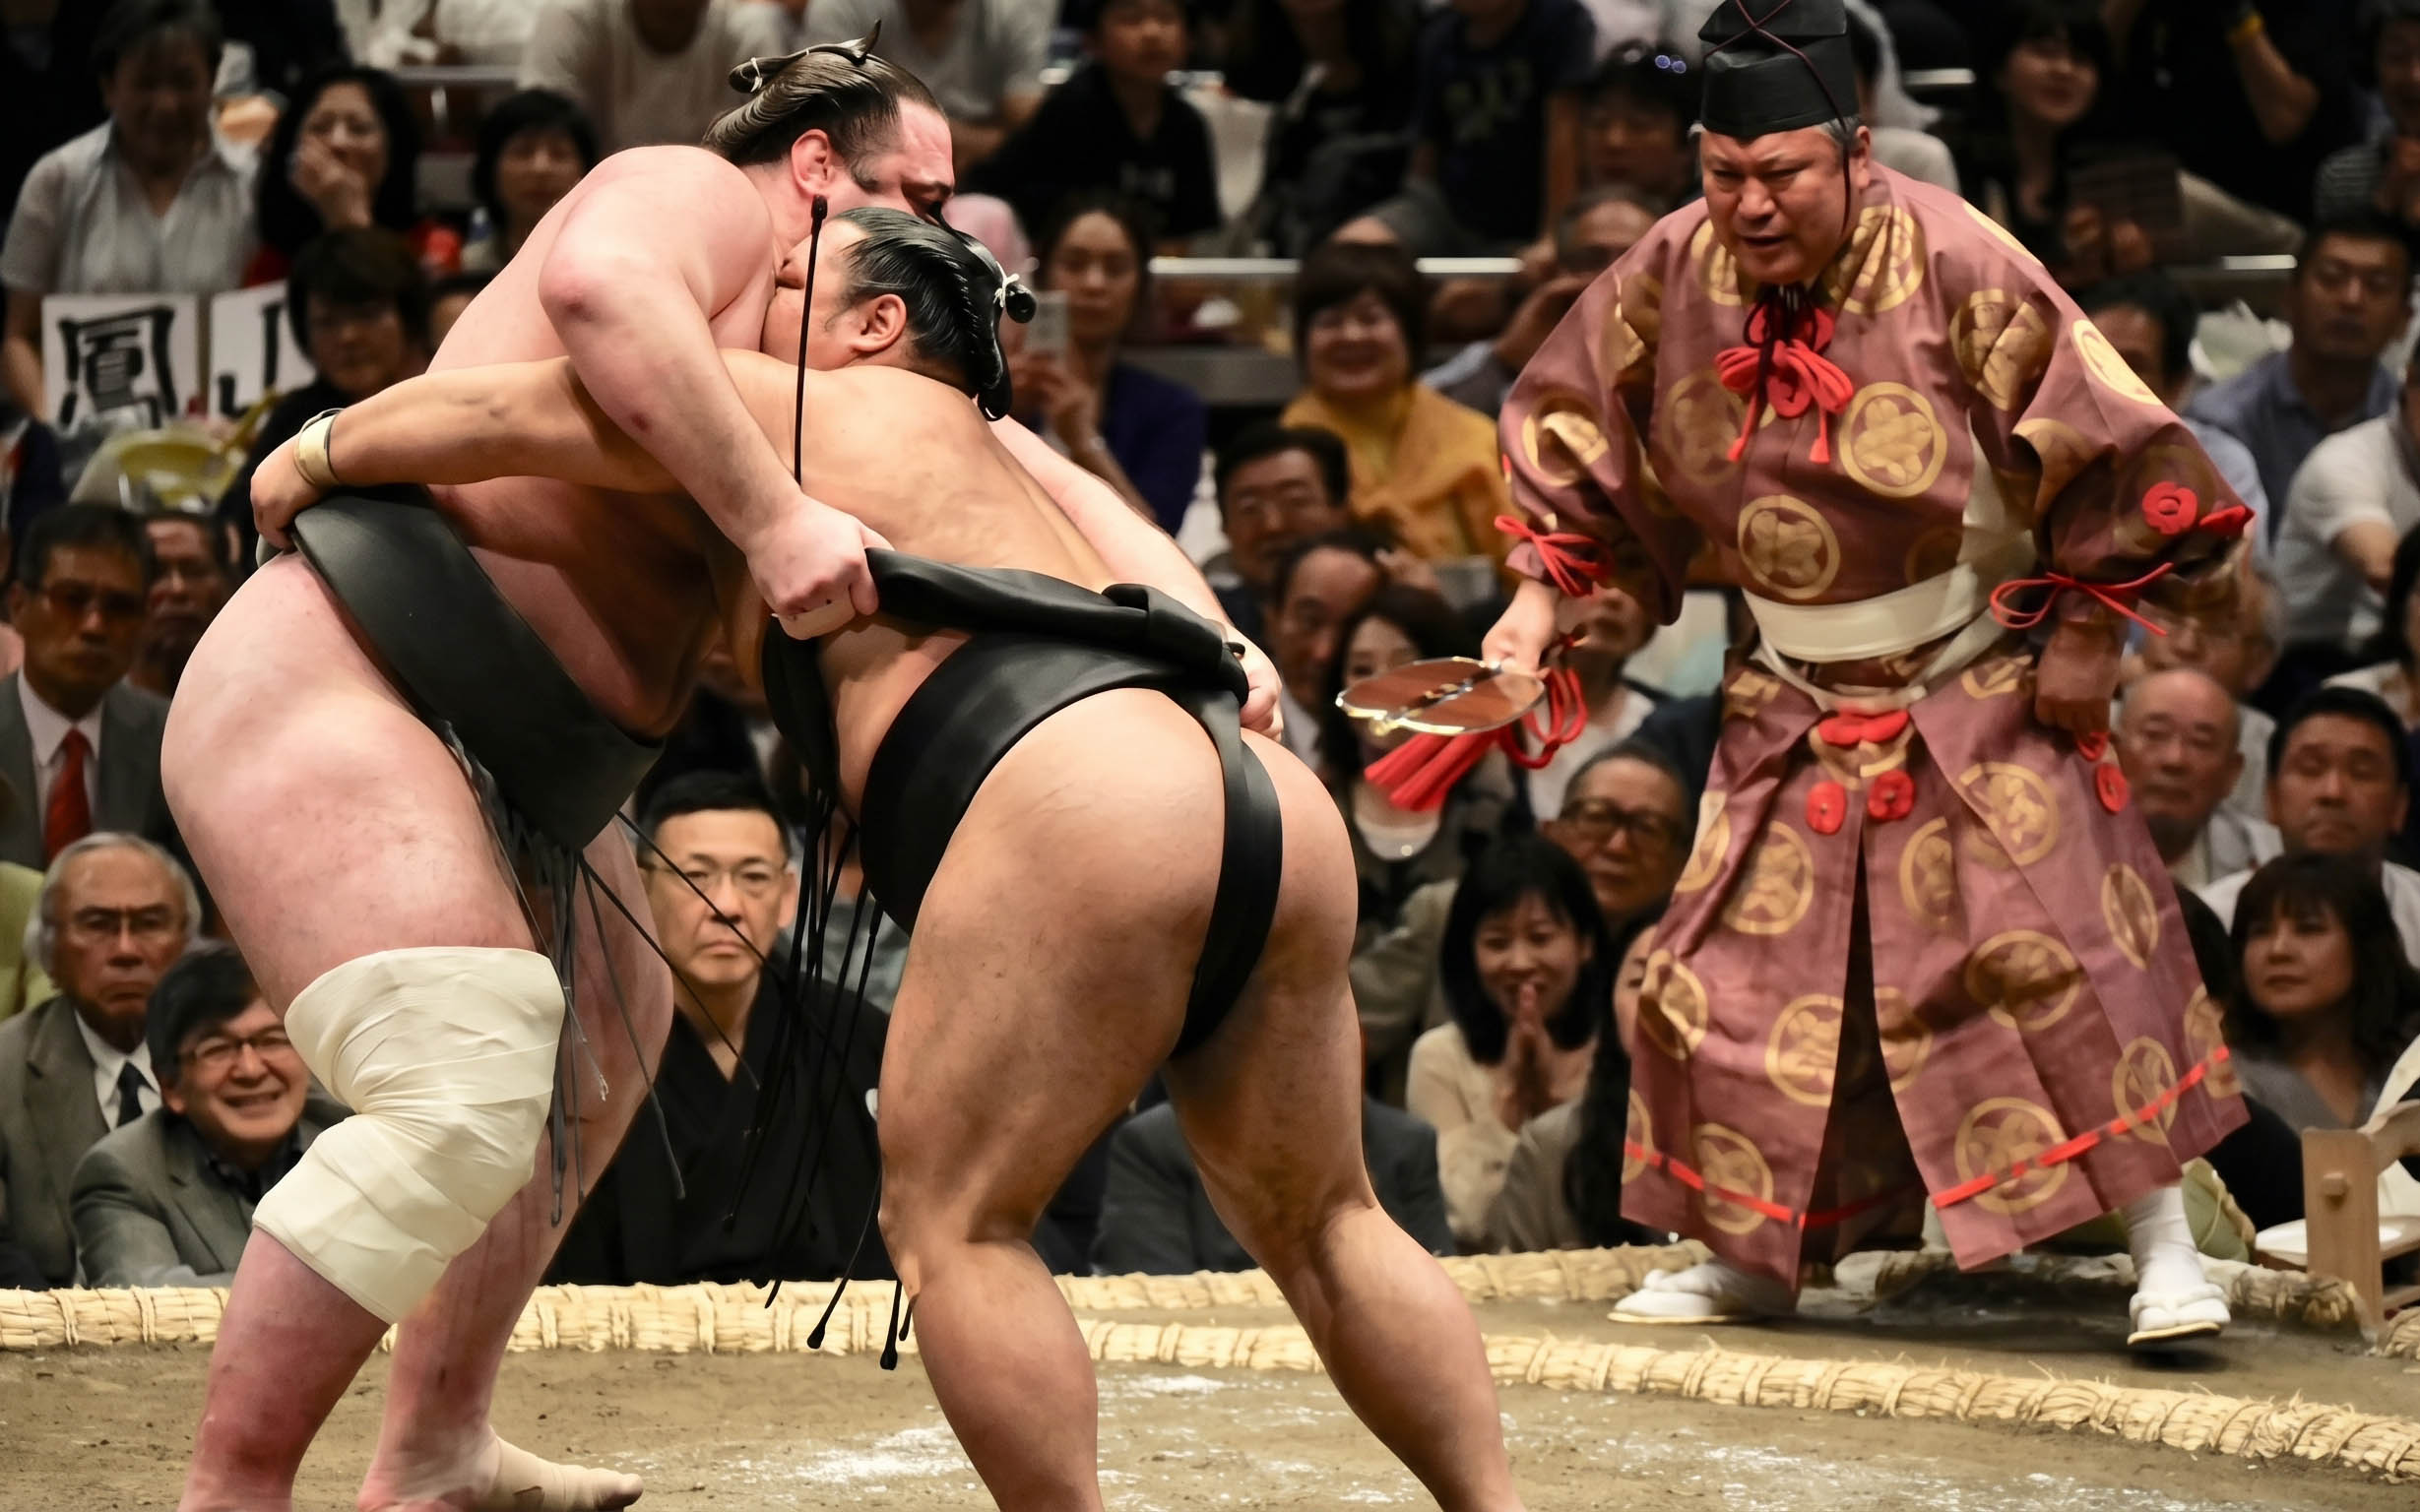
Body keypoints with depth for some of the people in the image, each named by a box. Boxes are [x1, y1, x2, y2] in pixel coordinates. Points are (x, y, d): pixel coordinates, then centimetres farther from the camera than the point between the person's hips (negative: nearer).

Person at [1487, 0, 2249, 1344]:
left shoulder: (1952, 266, -21)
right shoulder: (1673, 274, -8)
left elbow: (2112, 444, -16)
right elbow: (1579, 445, 7)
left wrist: (2088, 637, -12)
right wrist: (1536, 605, -4)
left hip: (1980, 692, -5)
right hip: (1798, 706, 5)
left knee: (2060, 952, -12)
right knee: (1731, 966, 5)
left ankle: (2162, 1244, -5)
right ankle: (1749, 1253, 20)